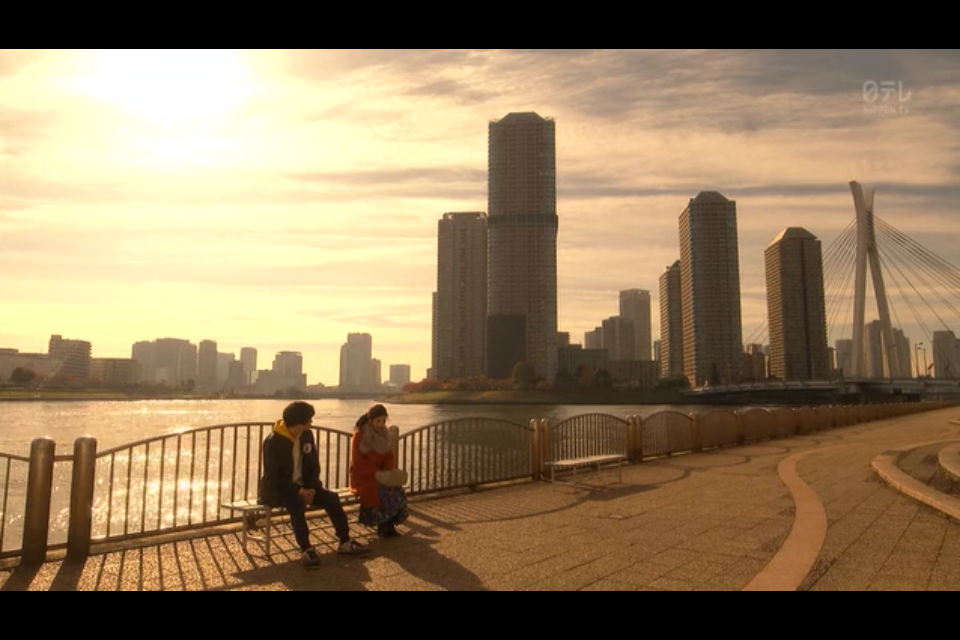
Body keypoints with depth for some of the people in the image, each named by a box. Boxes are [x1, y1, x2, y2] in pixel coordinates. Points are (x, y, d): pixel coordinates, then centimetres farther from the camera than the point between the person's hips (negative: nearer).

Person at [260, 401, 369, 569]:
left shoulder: (307, 435, 1)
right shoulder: (273, 442, -18)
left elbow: (314, 465, 8)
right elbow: (273, 477, -18)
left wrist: (312, 487, -10)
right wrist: (299, 491, -25)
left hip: (301, 485, 6)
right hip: (276, 488, -6)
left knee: (331, 498, -11)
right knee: (296, 503, -36)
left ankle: (345, 542, -2)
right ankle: (306, 549, -30)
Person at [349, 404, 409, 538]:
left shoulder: (384, 434, 7)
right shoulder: (360, 435, -11)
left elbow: (389, 456, 10)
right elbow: (357, 461, -13)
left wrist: (388, 471, -10)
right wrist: (376, 472, -22)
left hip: (380, 475, 5)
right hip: (362, 476, -5)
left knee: (397, 491, -23)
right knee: (380, 492, -33)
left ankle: (389, 525, -13)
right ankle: (383, 526, -17)